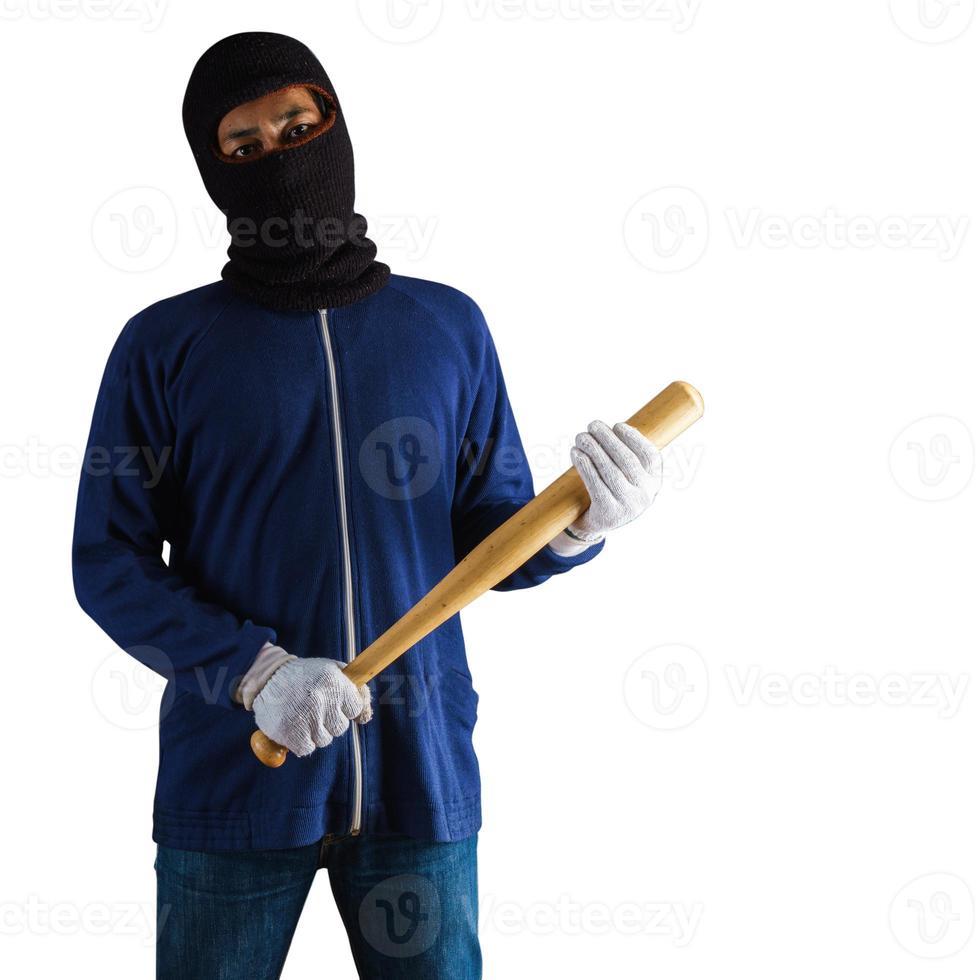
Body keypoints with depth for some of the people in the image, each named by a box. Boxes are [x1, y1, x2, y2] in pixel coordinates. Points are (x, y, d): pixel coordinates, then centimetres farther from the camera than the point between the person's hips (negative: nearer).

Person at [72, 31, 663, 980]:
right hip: (233, 780, -1)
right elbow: (108, 561, -2)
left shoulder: (449, 327, 5)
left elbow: (491, 539, 7)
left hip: (420, 782, 2)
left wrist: (577, 522, -14)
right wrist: (257, 674, -15)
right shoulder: (165, 344, -1)